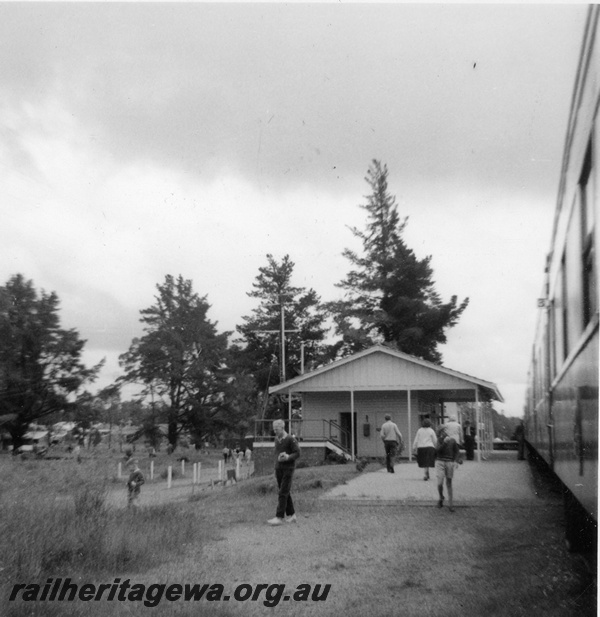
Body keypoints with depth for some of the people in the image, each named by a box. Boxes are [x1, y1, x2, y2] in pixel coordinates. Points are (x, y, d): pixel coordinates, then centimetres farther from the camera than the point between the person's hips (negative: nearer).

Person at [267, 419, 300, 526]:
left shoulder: (290, 439, -9)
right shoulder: (276, 439, 11)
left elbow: (297, 453, -10)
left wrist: (288, 457, -25)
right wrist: (276, 466, 6)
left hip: (288, 468, -7)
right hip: (278, 468, 7)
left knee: (283, 493, -10)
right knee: (285, 493, 11)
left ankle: (279, 517, -11)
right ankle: (291, 515, 19)